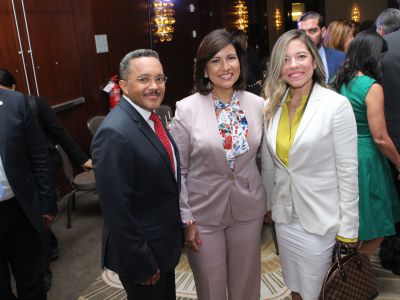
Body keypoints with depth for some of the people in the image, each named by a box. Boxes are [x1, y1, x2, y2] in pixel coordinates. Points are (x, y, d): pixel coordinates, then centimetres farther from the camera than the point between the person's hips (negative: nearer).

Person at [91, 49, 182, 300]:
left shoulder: (151, 117, 2)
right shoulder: (115, 133, -27)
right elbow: (117, 210, -26)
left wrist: (176, 230, 14)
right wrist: (142, 265, -19)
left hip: (165, 243, 8)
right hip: (141, 253, -8)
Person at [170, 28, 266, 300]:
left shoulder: (257, 104, -4)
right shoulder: (187, 109, -12)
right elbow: (178, 169, -7)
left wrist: (270, 201, 11)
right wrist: (186, 219, -7)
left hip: (249, 209, 2)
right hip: (204, 211, -2)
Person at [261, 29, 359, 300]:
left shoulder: (337, 105, -14)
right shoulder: (272, 106, 0)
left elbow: (348, 171, -13)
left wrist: (349, 228, -11)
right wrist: (268, 204, 13)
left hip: (321, 219, -4)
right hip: (284, 215, 4)